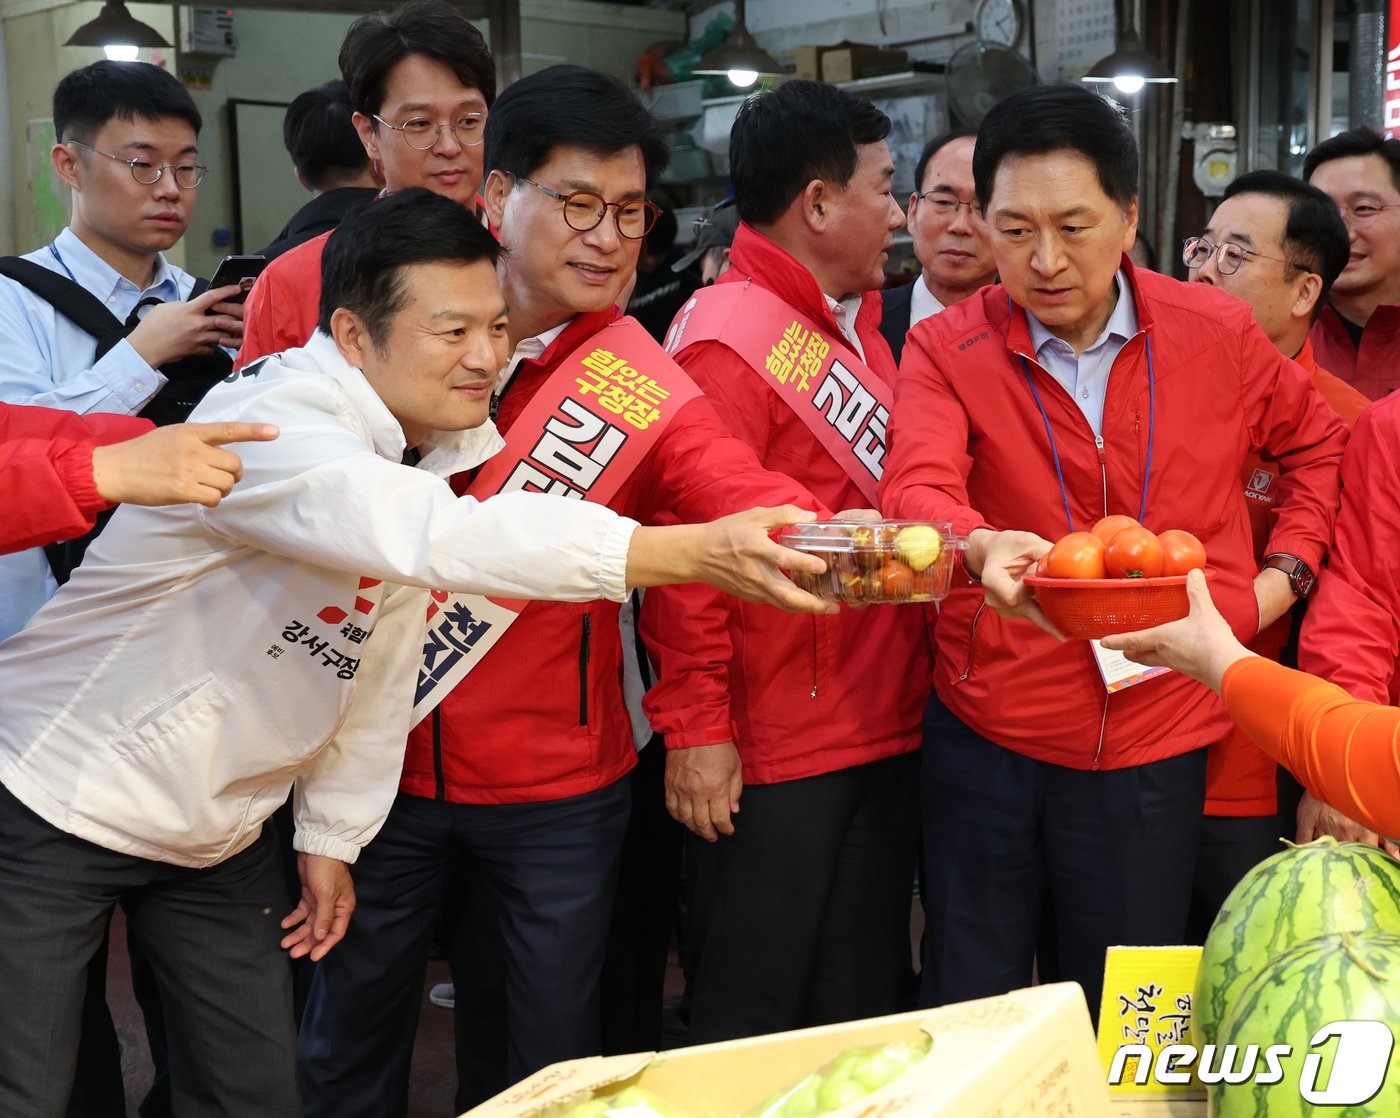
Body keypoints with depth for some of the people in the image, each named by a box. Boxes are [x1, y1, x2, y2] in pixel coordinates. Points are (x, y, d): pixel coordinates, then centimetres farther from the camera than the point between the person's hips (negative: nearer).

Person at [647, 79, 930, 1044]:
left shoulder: (858, 328, 12)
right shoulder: (728, 337, -15)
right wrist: (694, 727, -17)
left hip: (883, 731, 8)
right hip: (774, 753, -8)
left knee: (864, 1009, 18)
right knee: (754, 1019, 7)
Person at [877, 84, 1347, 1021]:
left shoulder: (1217, 333, -1)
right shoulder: (945, 350, -6)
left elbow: (1321, 443, 16)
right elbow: (916, 488, -24)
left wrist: (1279, 579, 3)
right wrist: (984, 548, -45)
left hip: (1152, 748, 1)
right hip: (985, 737, -1)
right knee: (967, 1018, 12)